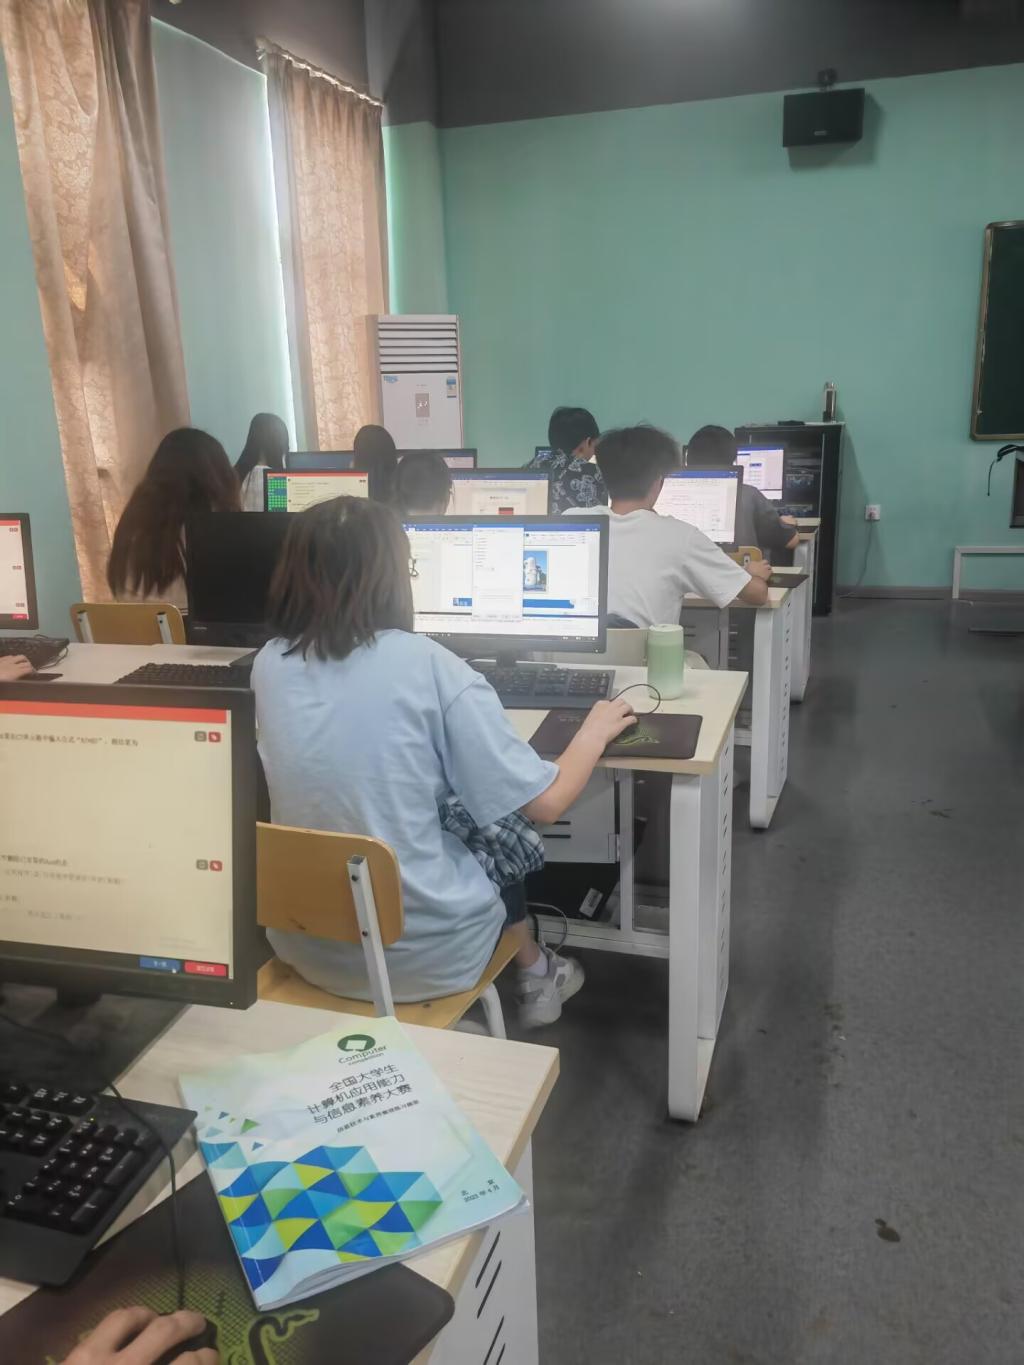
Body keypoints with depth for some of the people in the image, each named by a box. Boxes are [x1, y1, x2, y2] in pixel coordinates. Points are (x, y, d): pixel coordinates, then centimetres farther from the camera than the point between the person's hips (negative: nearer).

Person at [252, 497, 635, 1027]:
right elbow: (544, 803, -12)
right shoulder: (430, 666, -18)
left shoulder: (268, 665, -4)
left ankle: (528, 969, 45)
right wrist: (596, 730, 6)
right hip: (421, 955, -4)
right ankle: (533, 974, 44)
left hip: (303, 946, 5)